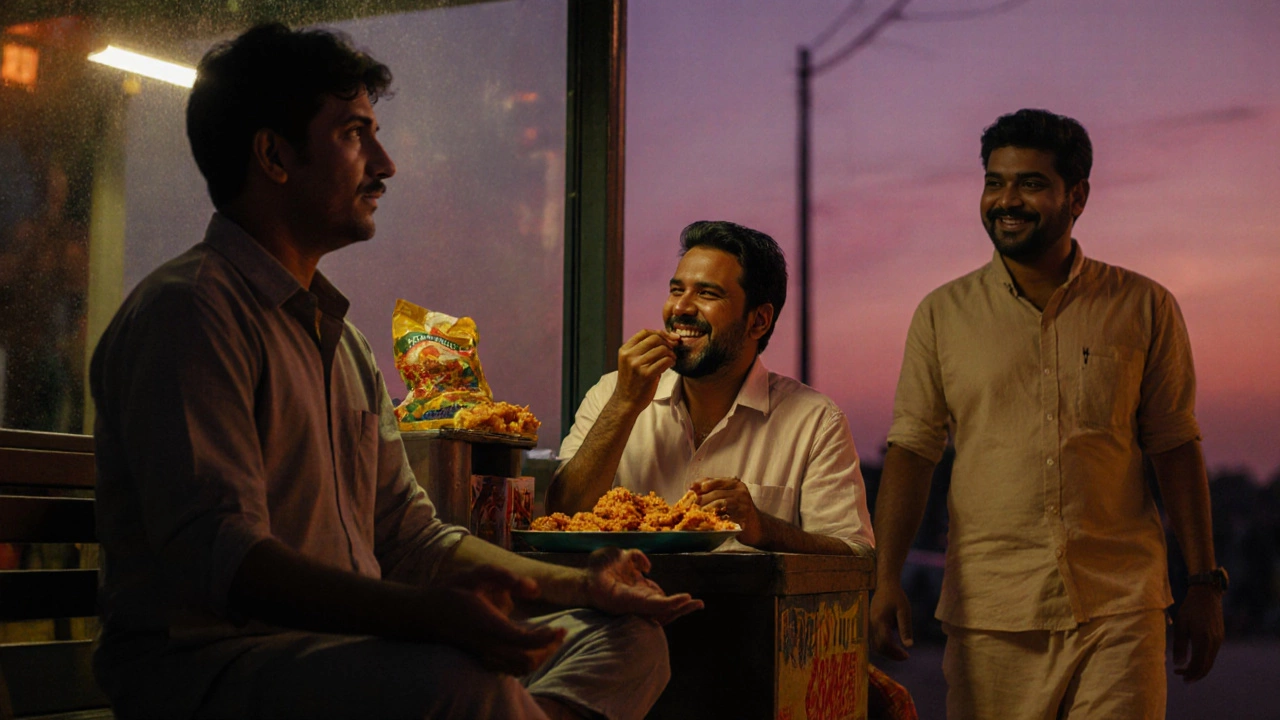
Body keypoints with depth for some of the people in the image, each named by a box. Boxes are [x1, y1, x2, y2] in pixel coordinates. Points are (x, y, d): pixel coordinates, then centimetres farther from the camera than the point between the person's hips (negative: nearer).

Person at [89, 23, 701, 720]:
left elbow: (409, 536, 24)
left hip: (340, 647, 9)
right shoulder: (190, 307, -9)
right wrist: (427, 613, -35)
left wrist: (576, 583, 12)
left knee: (628, 635, 1)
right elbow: (214, 553, -23)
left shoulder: (340, 335, 23)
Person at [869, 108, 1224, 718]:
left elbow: (1174, 449, 8)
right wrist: (885, 577, -4)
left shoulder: (1144, 309, 7)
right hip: (991, 615, 1)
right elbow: (911, 449, 5)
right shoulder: (942, 315, 7)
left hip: (1120, 606, 0)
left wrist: (1204, 583, 5)